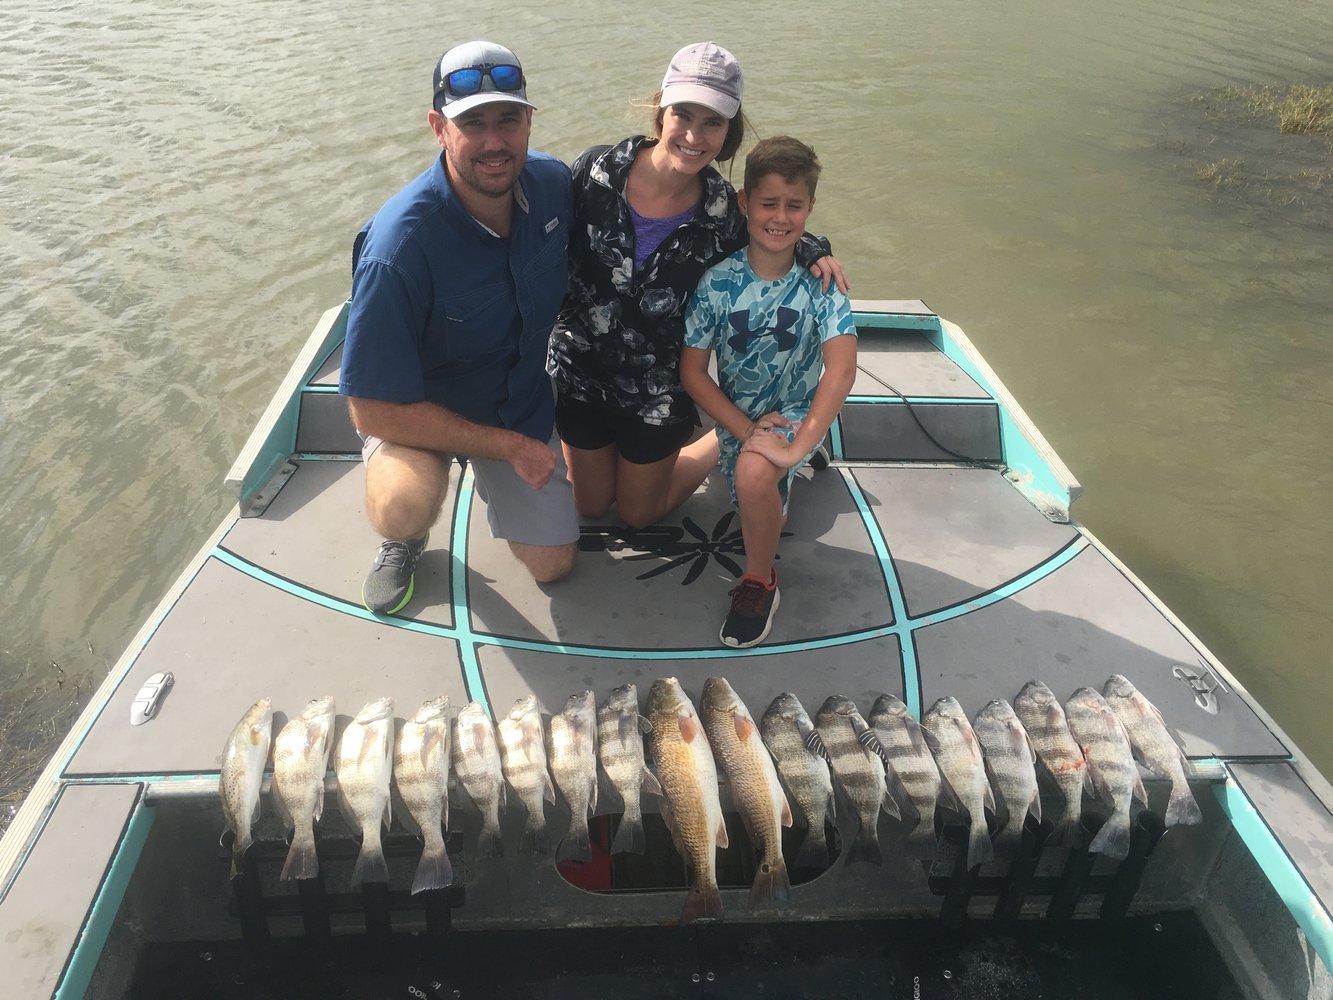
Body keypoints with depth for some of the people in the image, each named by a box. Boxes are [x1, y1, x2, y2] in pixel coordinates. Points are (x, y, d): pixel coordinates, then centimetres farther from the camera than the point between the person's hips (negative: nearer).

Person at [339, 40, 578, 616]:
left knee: (553, 565, 11)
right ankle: (406, 537, 2)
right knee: (405, 508, -37)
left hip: (523, 402, 5)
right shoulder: (399, 245, -35)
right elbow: (373, 409, -29)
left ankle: (492, 483, 39)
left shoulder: (554, 185, -18)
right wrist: (510, 446, -24)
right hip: (416, 409, -4)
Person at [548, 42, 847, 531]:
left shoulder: (722, 209, -15)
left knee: (639, 514, 20)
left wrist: (810, 248, -12)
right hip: (578, 375, 1)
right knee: (588, 505, 21)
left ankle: (731, 438, 41)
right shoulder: (597, 170, -17)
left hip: (658, 393, -1)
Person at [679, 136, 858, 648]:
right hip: (736, 415, 3)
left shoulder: (819, 281, -13)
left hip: (796, 413, -3)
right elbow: (692, 372, -8)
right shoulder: (718, 283, -11)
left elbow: (841, 369, -24)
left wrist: (796, 447, -33)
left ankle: (760, 582, -7)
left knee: (753, 472, -31)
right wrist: (747, 429, -19)